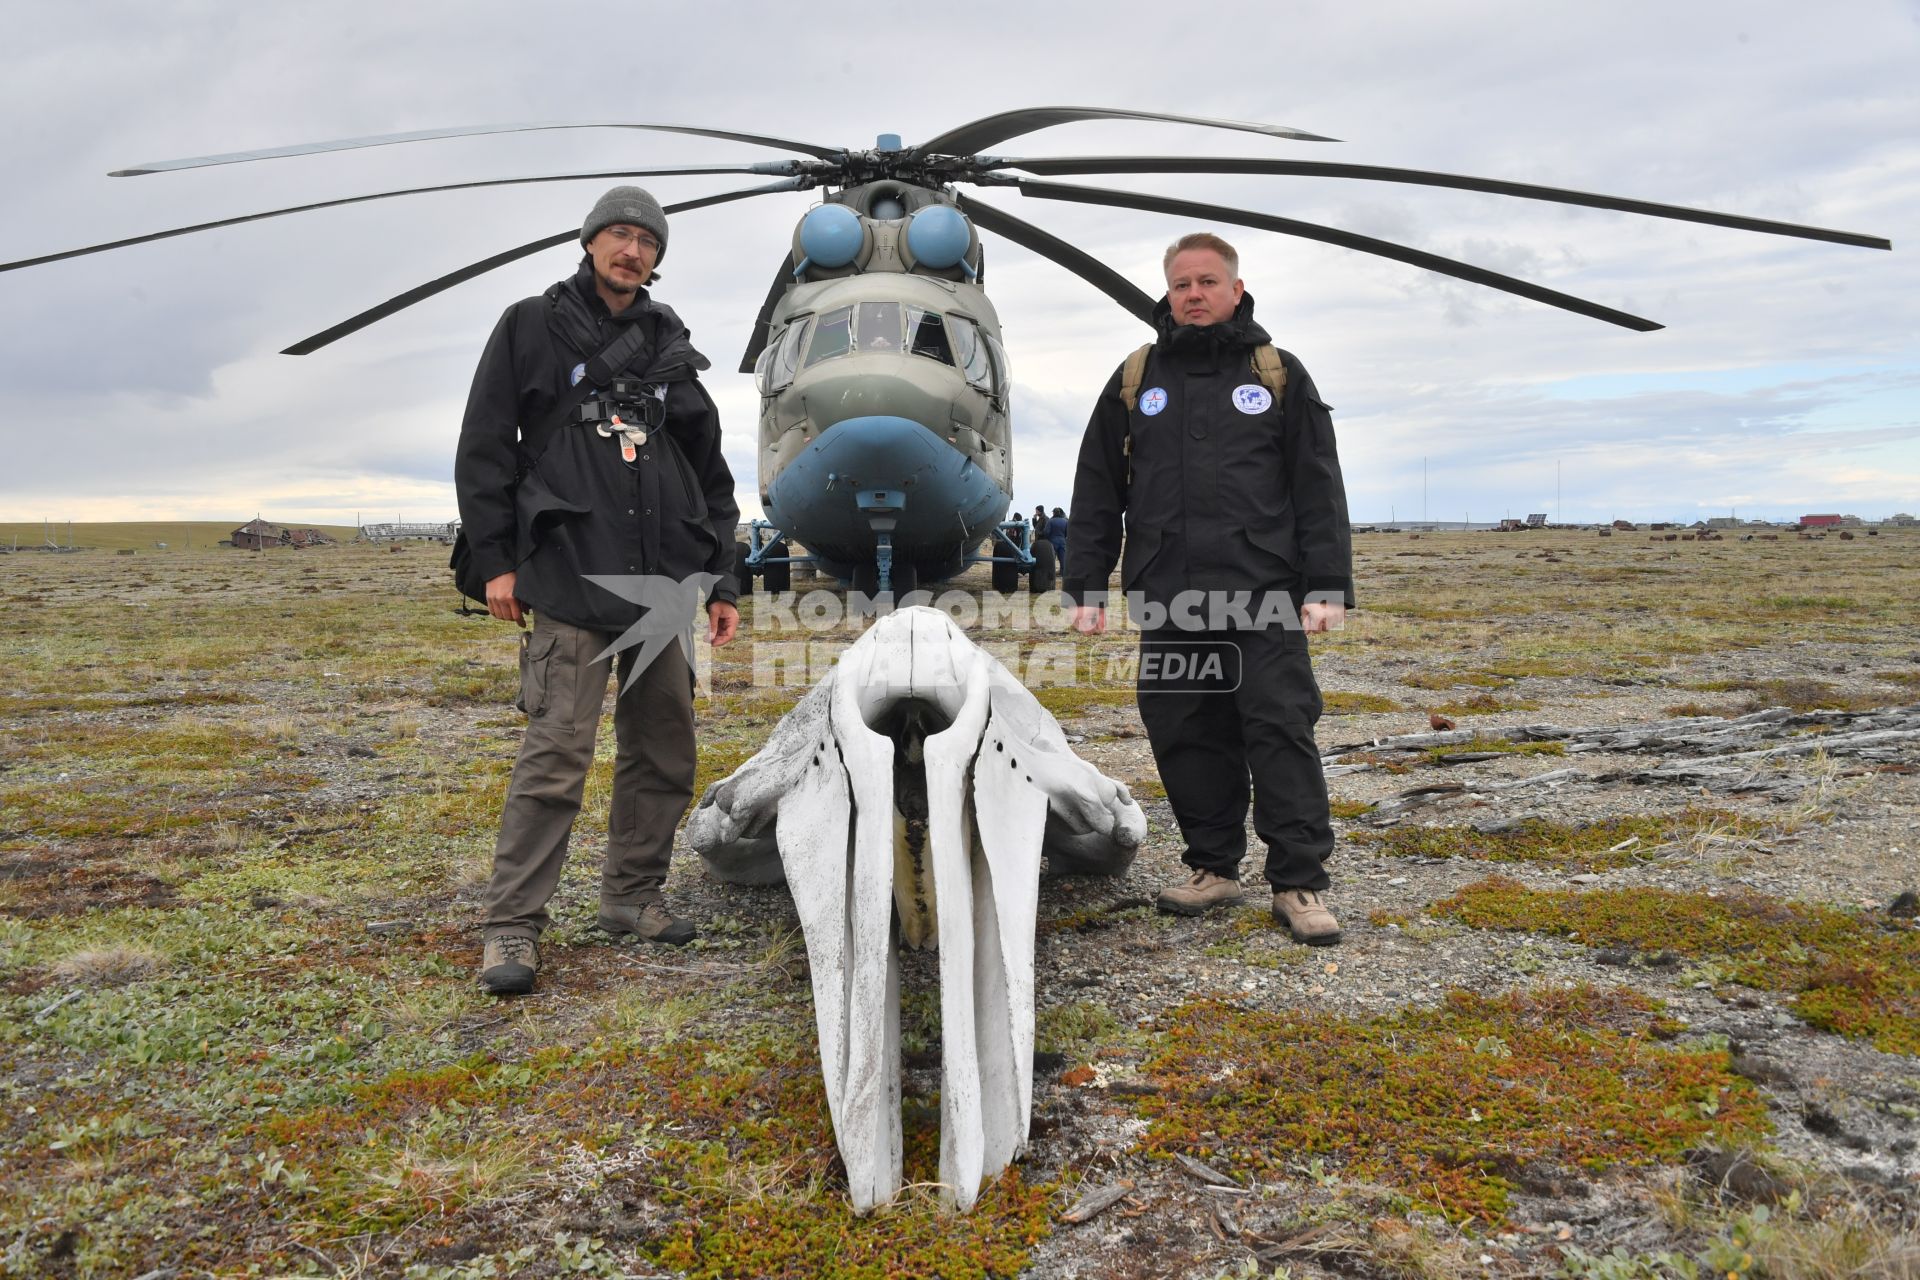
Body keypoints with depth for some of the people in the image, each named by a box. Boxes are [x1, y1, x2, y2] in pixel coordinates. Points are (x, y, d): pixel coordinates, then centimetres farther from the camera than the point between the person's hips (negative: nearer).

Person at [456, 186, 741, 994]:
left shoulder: (670, 349, 18)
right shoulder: (533, 329, 8)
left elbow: (711, 476, 19)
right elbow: (484, 449, 4)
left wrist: (721, 580, 14)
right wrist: (494, 558, -3)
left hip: (663, 580, 5)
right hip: (571, 577, -5)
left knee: (663, 749, 8)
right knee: (556, 752, -10)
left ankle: (632, 895, 22)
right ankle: (512, 925, -2)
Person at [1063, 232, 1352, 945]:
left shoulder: (1278, 374, 9)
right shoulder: (1134, 381, 14)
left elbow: (1319, 488, 5)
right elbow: (1096, 492, 14)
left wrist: (1328, 586, -4)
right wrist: (1085, 586, 8)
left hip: (1263, 596, -2)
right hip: (1166, 599, 3)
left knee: (1280, 731, -5)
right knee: (1188, 737, 6)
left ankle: (1299, 883, 3)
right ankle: (1214, 867, 21)